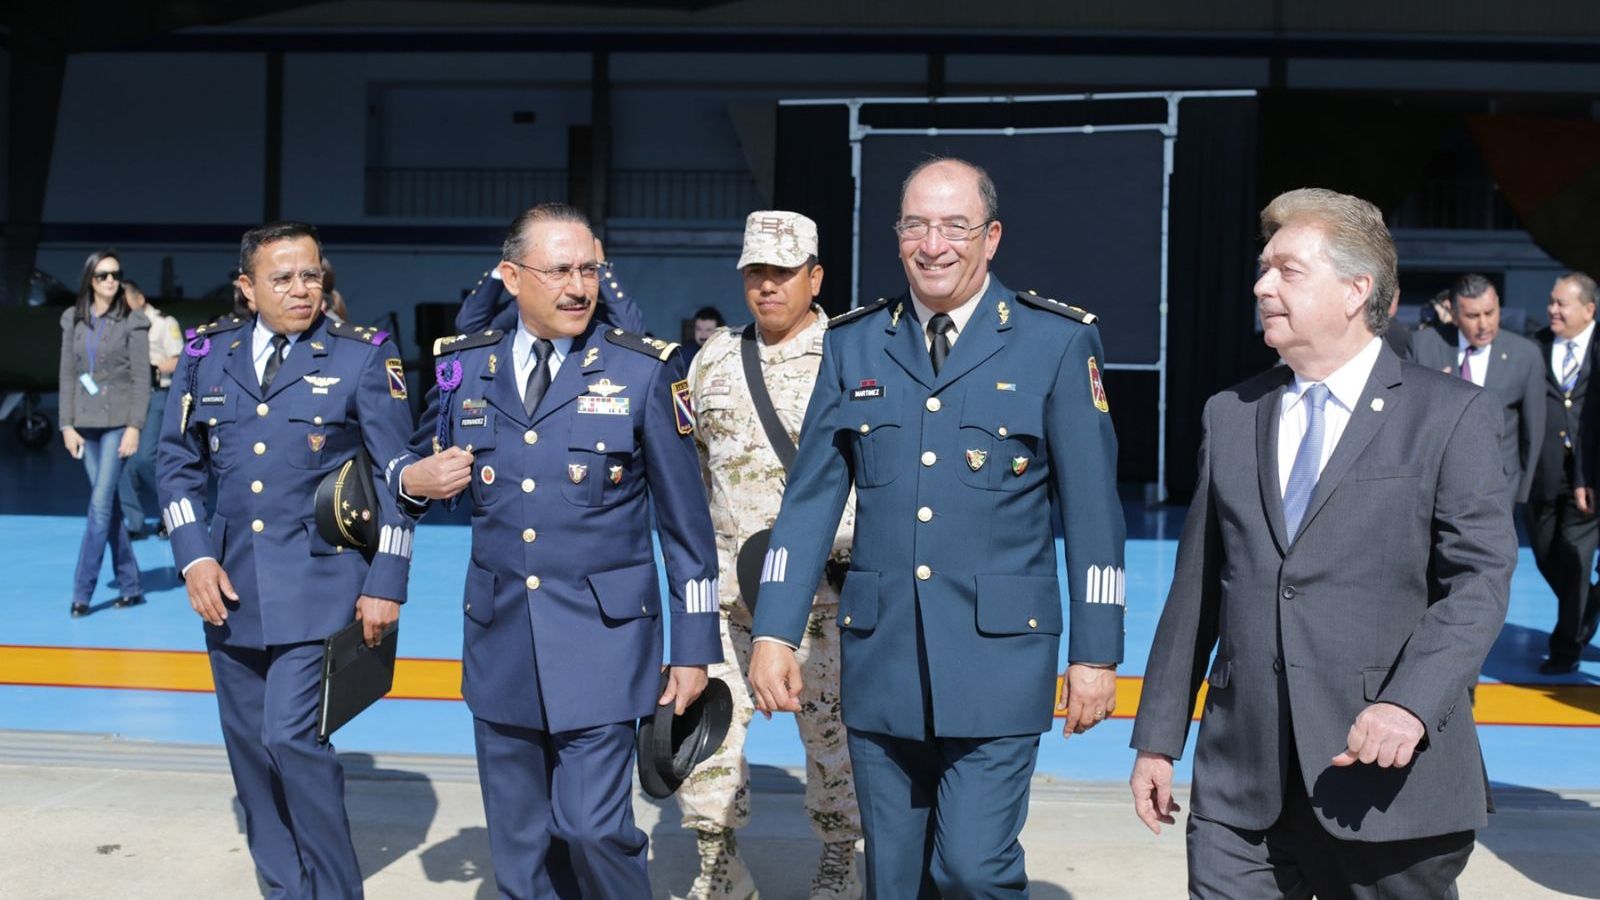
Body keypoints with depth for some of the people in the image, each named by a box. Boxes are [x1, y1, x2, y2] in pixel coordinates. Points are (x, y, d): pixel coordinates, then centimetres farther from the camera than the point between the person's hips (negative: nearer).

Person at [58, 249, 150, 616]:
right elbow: (68, 375, 9)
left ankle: (82, 590, -3)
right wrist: (67, 424, 3)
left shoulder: (133, 321, -3)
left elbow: (141, 378, -5)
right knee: (109, 504, 8)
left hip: (118, 421, -4)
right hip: (86, 422, 4)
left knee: (101, 503, -8)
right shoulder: (73, 320, 8)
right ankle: (130, 586, 16)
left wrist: (134, 427, -11)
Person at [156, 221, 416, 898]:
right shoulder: (208, 353, 5)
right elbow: (177, 462, 10)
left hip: (319, 583, -4)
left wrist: (386, 585, -7)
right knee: (250, 744, 11)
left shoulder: (364, 357, -4)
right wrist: (193, 557, -2)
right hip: (230, 584, 5)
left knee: (291, 737, -11)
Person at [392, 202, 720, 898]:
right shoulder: (464, 367, 4)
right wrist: (411, 479, -6)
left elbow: (685, 520, -2)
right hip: (500, 646, 4)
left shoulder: (643, 370, -5)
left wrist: (694, 648, -3)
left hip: (601, 642, -3)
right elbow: (420, 462, 20)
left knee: (593, 831, -7)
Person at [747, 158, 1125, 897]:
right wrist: (775, 632, 1)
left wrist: (1095, 652, -4)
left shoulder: (1058, 342, -2)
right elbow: (810, 497, 6)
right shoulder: (853, 343, 7)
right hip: (880, 657, 3)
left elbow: (1091, 508, -2)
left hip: (998, 656, -3)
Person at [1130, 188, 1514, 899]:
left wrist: (1410, 704, -24)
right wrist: (1158, 737, 11)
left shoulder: (1452, 415, -1)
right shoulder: (1230, 416, 11)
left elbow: (1479, 580, -8)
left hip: (1389, 781, -3)